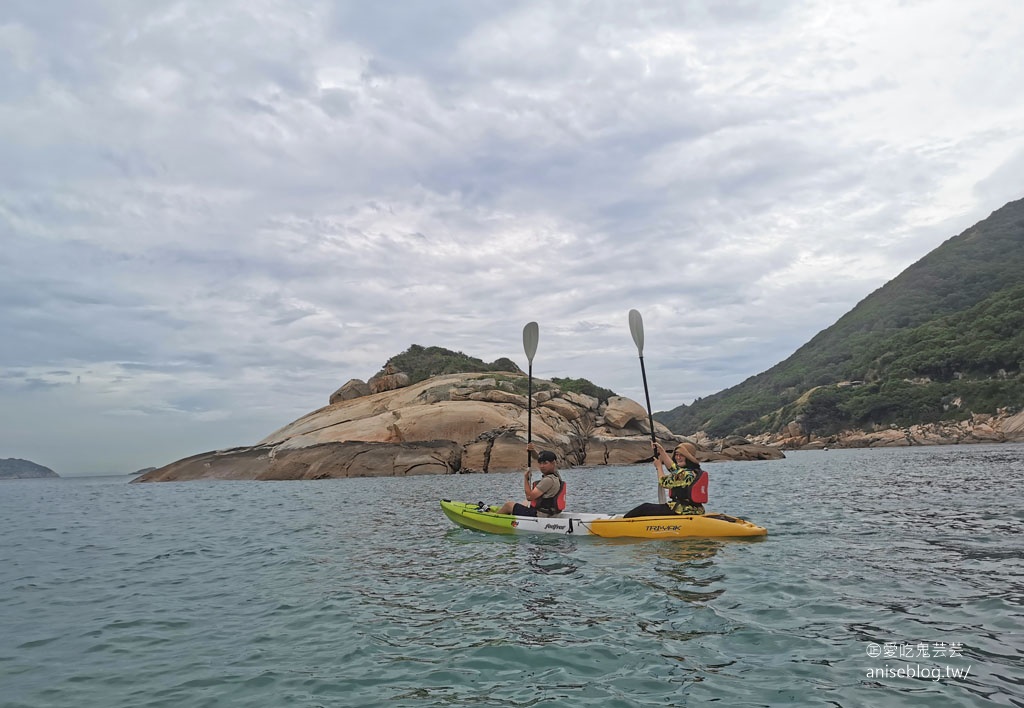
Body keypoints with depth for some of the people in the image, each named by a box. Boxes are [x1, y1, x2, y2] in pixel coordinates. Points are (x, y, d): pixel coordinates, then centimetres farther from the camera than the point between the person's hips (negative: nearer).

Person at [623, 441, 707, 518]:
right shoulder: (694, 470, 10)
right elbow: (672, 466, 25)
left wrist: (659, 466, 7)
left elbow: (664, 482, -8)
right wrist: (661, 450, 27)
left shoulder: (685, 474, -20)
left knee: (644, 509, 0)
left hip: (681, 511, -10)